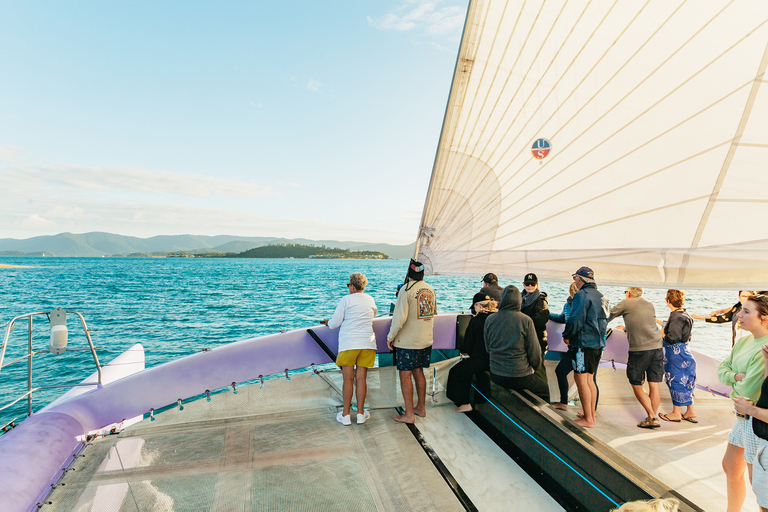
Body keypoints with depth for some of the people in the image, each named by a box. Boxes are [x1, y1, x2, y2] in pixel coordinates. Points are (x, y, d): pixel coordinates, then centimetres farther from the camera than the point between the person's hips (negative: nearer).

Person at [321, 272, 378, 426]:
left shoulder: (346, 300, -4)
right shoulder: (371, 300, 10)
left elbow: (335, 323, -4)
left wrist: (327, 322, 17)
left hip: (349, 344, -3)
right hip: (367, 343, 4)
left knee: (348, 379, 3)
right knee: (361, 378, 8)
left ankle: (345, 415, 9)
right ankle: (360, 414, 14)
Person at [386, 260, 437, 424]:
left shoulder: (406, 289, -15)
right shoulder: (430, 289, 6)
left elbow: (400, 317, -19)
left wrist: (391, 336, -8)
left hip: (407, 341, -7)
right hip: (426, 340, 7)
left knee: (405, 375, 2)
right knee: (419, 372, 18)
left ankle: (409, 414, 6)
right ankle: (421, 408, 28)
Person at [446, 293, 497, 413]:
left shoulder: (475, 320, -15)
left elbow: (468, 343, -8)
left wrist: (471, 354, 13)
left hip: (480, 361, -7)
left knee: (455, 372, 13)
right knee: (466, 367, 30)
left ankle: (464, 403, 14)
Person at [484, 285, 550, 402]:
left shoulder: (489, 320, -4)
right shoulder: (526, 320, -16)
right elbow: (534, 352, -8)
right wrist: (534, 367, 12)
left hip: (495, 375, 5)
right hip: (519, 378, -5)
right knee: (544, 389, 24)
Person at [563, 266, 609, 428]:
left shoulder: (582, 295, -14)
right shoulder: (600, 296, 14)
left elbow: (576, 320, -19)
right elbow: (604, 321, 20)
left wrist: (567, 336, -6)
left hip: (584, 343, -9)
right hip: (598, 343, 9)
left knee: (581, 379, -4)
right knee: (589, 379, 17)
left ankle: (588, 419, 0)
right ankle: (591, 414, 24)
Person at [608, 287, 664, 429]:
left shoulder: (625, 304, 2)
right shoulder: (650, 305, 18)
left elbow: (608, 316, 11)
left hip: (639, 349, -5)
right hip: (657, 347, 5)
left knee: (636, 385, 5)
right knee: (654, 385, 7)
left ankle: (651, 417, -1)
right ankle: (653, 418, 9)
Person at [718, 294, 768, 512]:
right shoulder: (744, 341, 3)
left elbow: (749, 390, -25)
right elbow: (722, 368, 8)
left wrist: (734, 384, -5)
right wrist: (737, 376, -12)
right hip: (743, 416, 9)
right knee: (730, 467, 22)